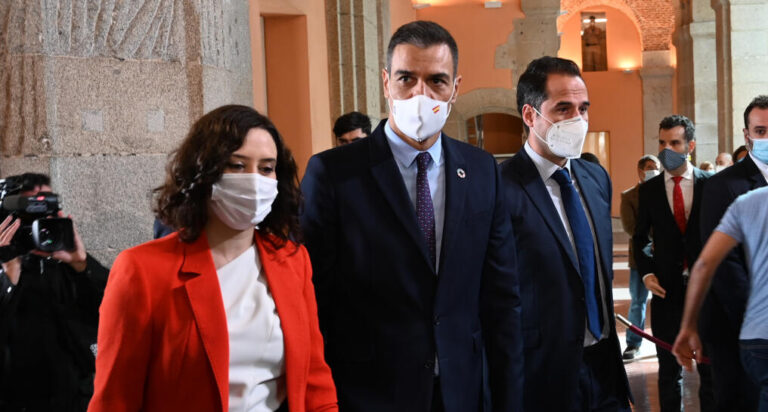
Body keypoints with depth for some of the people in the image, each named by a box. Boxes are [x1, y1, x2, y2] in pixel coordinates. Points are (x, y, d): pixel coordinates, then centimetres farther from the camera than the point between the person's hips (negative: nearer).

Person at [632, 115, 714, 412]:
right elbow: (640, 238, 11)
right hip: (666, 289, 1)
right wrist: (645, 273, -2)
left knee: (711, 367, 6)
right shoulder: (648, 190, 4)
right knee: (669, 370, 9)